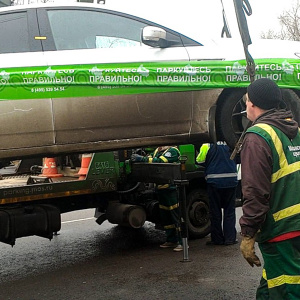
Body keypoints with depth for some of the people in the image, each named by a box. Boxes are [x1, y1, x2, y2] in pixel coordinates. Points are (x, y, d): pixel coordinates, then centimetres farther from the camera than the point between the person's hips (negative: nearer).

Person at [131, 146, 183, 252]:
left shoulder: (172, 150, -10)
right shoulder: (157, 150, 17)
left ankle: (182, 242, -1)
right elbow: (150, 159, 10)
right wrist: (136, 159, -8)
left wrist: (142, 158, -25)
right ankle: (171, 240, 24)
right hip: (160, 188, 9)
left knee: (176, 215, -6)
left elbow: (159, 161, -22)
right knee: (164, 216, 14)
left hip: (171, 188, -9)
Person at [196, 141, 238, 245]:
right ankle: (230, 238, 11)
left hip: (214, 181, -2)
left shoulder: (207, 144, -10)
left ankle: (217, 239, 12)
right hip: (231, 180, 2)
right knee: (229, 211, 11)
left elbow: (199, 161, -5)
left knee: (215, 211, 8)